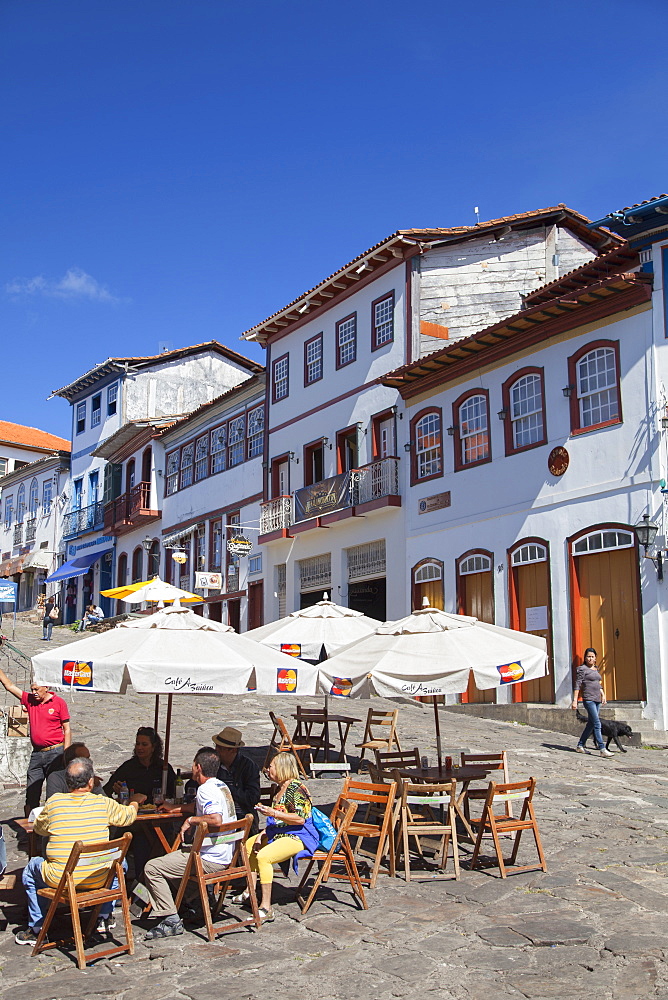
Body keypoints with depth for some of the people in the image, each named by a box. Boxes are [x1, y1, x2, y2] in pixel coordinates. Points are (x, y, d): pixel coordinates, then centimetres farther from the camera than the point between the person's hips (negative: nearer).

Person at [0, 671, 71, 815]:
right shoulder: (29, 700, 8)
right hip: (37, 753, 4)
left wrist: (66, 755, -9)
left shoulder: (59, 703, -3)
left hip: (55, 753, -4)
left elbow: (67, 730, -3)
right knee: (31, 793, 5)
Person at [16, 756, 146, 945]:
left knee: (32, 868, 29)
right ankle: (105, 917, 35)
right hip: (98, 879, 1)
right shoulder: (103, 803, -5)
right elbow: (128, 816, 14)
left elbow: (39, 829, 12)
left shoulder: (54, 802, -5)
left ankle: (35, 930, 30)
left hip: (60, 879, -1)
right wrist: (135, 802, 36)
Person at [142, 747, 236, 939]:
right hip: (224, 856, 10)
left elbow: (216, 820, -34)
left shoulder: (206, 789, -18)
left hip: (209, 859, -10)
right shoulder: (221, 786, 11)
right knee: (172, 857, 31)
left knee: (152, 869, -9)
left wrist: (191, 820, -20)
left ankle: (171, 921, -9)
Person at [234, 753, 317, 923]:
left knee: (263, 856, -31)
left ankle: (266, 908, -29)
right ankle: (250, 892, 27)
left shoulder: (296, 788, -16)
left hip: (299, 837, -12)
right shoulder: (280, 789, 15)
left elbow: (300, 819, -24)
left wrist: (274, 813, -27)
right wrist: (261, 836, 8)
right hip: (278, 833, 12)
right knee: (249, 844, 22)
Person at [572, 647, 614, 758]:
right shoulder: (582, 669, -5)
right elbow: (577, 685, -9)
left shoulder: (595, 669, 17)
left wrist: (603, 695, 16)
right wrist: (575, 700, -15)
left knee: (591, 724, 10)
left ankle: (580, 745, 20)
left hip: (597, 700, 8)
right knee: (597, 724, -14)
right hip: (588, 699, -8)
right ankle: (602, 749, -17)